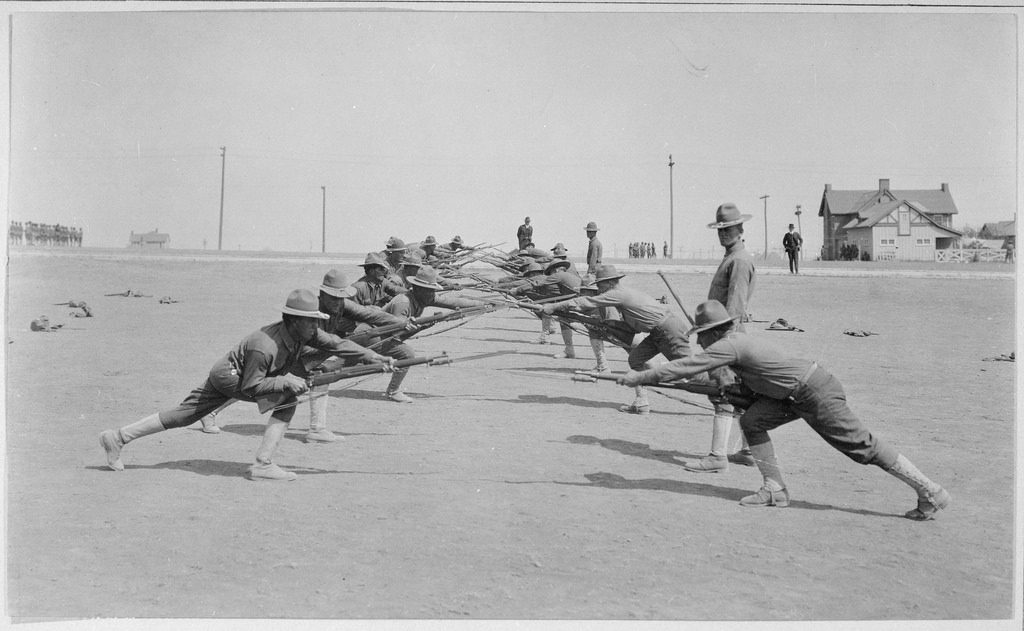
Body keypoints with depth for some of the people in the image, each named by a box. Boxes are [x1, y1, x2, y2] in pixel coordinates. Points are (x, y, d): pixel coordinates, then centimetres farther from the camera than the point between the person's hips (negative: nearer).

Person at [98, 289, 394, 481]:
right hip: (229, 377, -8)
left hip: (222, 373, 8)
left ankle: (117, 437, 21)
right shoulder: (265, 346, -31)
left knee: (182, 415, 14)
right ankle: (263, 465, -16)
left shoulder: (305, 333, -9)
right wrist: (285, 380, -31)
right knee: (287, 400, -17)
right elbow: (250, 387, -24)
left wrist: (374, 356, -11)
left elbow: (336, 343, -6)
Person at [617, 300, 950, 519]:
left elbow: (683, 367, -19)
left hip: (815, 392, -9)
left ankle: (931, 492, 4)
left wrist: (637, 377, -13)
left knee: (862, 445, -4)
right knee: (752, 421, 2)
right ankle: (775, 489, 7)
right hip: (794, 393, 9)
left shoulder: (729, 345, -20)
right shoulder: (735, 339, 8)